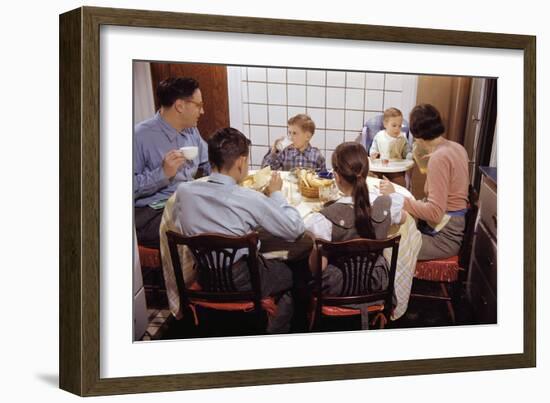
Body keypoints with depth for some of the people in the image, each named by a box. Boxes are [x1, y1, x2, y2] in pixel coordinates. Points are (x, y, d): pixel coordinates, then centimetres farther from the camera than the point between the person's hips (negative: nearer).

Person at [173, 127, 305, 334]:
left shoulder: (183, 191, -13)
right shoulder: (250, 200, -25)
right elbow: (295, 229, -15)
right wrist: (276, 194, 0)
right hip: (242, 285, -5)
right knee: (293, 272, 23)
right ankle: (275, 334, 33)